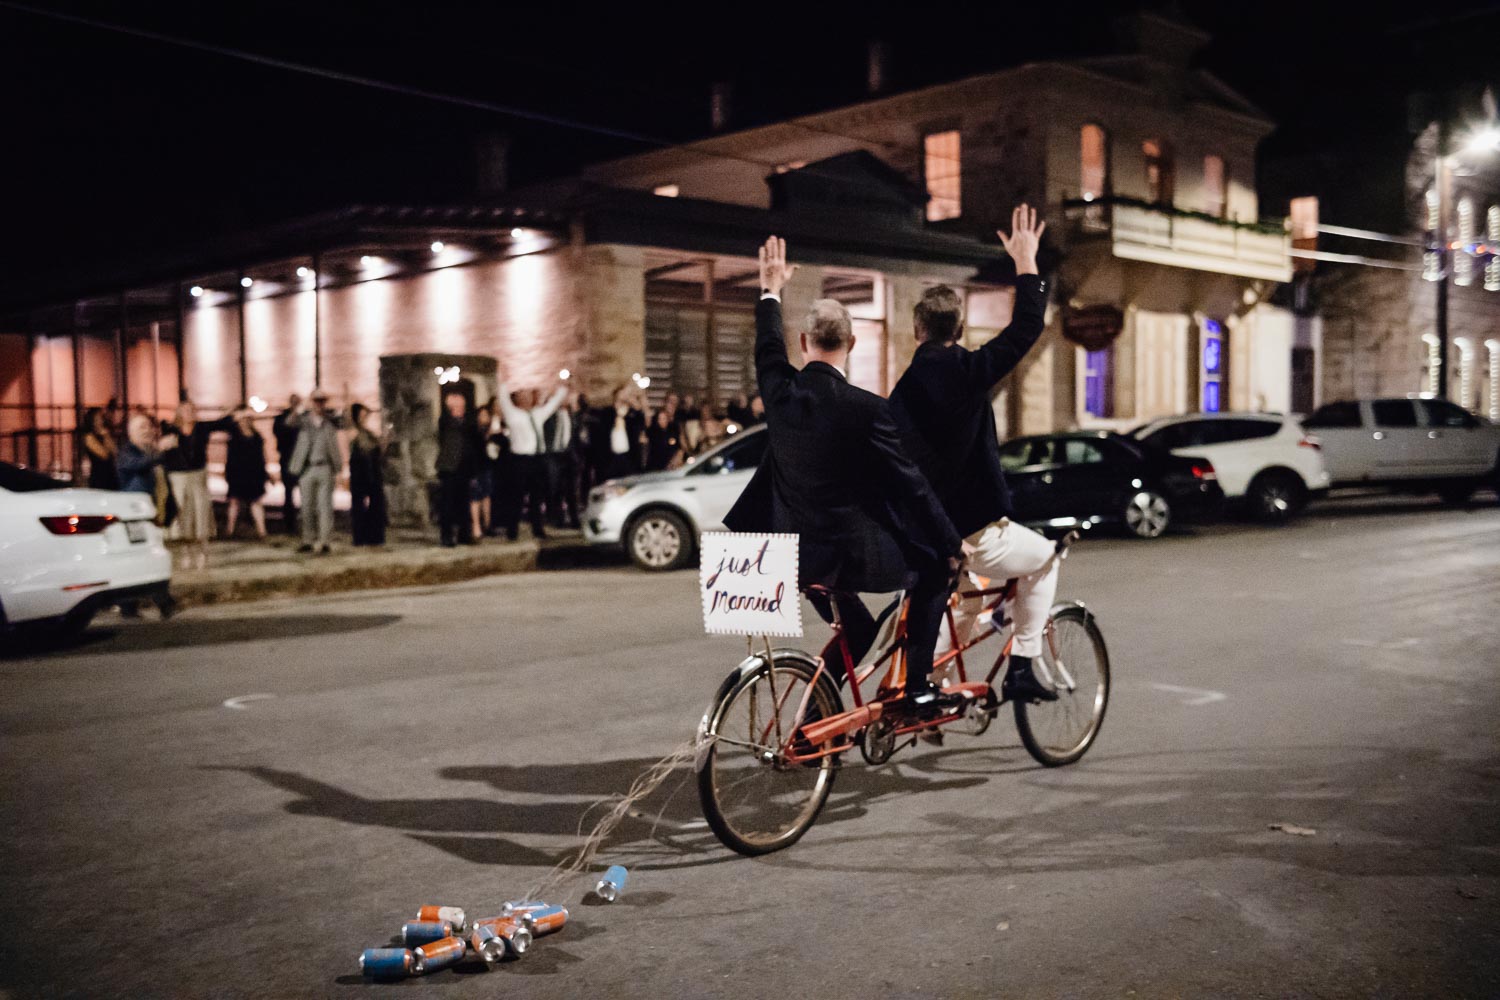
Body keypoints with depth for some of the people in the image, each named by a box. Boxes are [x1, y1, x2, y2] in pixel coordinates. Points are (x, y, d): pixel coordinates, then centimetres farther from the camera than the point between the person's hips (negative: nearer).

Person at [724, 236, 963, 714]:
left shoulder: (780, 391, -4)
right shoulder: (867, 408, -17)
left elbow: (766, 348, 20)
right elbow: (910, 483, -11)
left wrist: (770, 291, 36)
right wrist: (953, 544, 2)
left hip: (797, 558, 5)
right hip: (858, 556, -5)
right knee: (934, 569, 20)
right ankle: (918, 688, 17)